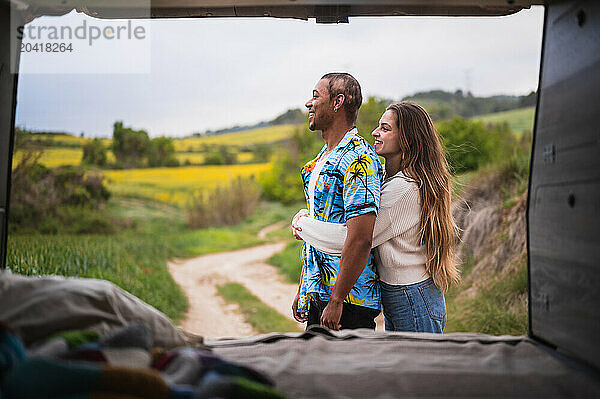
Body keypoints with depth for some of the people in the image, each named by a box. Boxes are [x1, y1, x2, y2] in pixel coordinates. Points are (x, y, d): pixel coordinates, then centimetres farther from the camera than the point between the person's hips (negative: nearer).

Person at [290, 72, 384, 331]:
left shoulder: (358, 160, -16)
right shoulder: (320, 161, 15)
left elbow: (360, 239, -23)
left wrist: (336, 301, -22)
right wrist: (302, 290, 18)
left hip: (349, 300, -9)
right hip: (317, 297, 9)